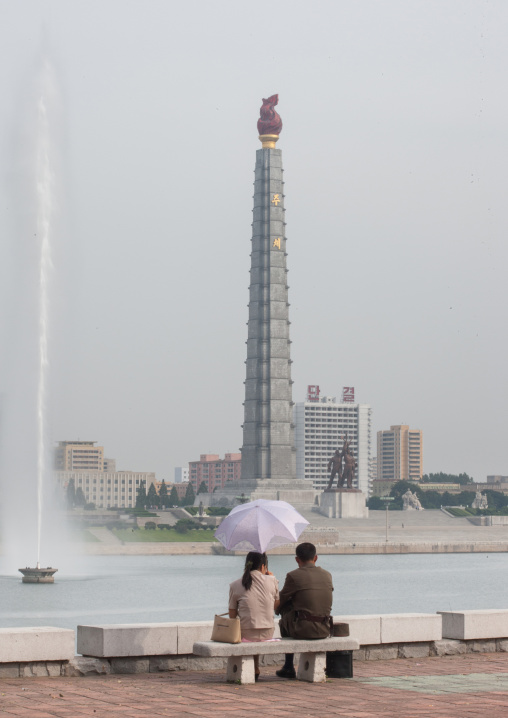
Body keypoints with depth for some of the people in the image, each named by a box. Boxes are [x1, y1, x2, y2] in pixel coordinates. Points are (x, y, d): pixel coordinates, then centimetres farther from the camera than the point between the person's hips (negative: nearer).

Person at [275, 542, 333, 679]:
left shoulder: (293, 576, -6)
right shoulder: (327, 575, 8)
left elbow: (279, 603, 4)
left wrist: (278, 610, 29)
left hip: (304, 630, -4)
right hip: (325, 630, 4)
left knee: (284, 621, 26)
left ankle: (288, 667, 30)